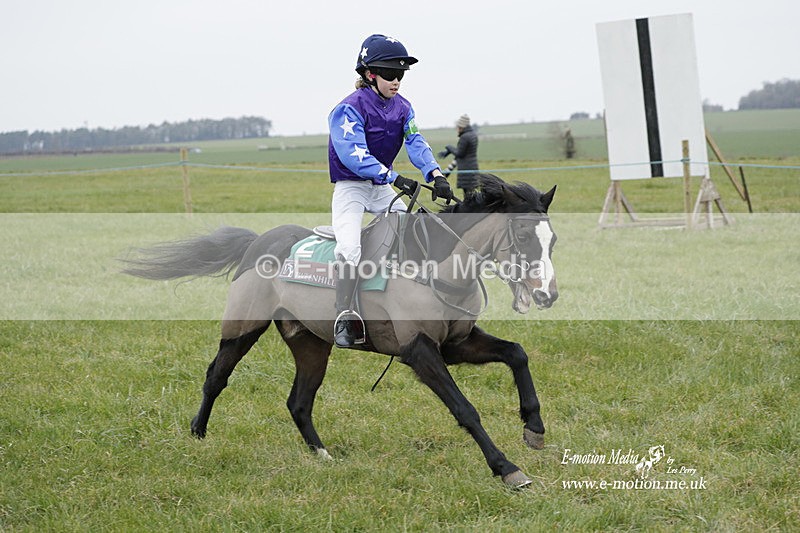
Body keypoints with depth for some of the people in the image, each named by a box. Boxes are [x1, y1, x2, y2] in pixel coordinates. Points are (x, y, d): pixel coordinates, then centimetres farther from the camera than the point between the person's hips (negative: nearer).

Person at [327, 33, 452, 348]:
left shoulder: (402, 107, 4)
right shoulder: (350, 108, -17)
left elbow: (416, 144, -8)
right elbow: (353, 155, -28)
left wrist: (436, 175, -27)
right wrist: (394, 178, -37)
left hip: (382, 188, 7)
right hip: (350, 186, -7)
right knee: (349, 247, -27)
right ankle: (345, 320, -22)